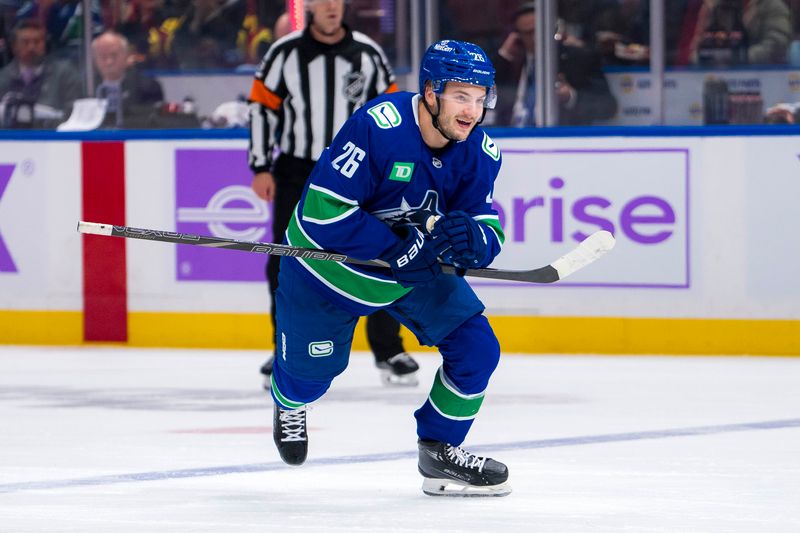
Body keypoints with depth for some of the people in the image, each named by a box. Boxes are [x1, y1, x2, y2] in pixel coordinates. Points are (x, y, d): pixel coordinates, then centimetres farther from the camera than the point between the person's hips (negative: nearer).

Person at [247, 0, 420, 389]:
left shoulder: (367, 53, 1)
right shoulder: (285, 53, -4)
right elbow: (262, 106, 0)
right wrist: (261, 167, -5)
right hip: (296, 174, -1)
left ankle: (388, 352, 6)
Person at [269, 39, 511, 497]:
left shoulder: (480, 154, -15)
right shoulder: (376, 127, -34)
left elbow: (488, 227, -11)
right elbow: (323, 211, -34)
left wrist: (472, 239, -37)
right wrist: (396, 248, -36)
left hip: (415, 270, 5)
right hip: (331, 265, -5)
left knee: (477, 347, -9)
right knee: (310, 371, 12)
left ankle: (439, 452, 12)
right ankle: (290, 402, 51)